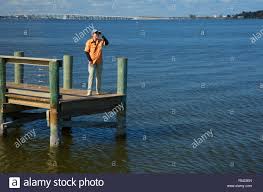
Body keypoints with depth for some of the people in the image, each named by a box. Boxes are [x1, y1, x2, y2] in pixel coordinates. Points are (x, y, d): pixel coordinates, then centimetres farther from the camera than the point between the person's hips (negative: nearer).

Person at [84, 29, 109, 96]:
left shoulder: (101, 41, 2)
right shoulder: (89, 42, -8)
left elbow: (106, 43, -16)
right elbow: (86, 52, -7)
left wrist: (102, 36, -19)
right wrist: (90, 60, -13)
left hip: (99, 61, 4)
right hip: (92, 62, -4)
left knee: (99, 76, 10)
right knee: (91, 76, -7)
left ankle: (98, 91, 18)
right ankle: (89, 91, -6)